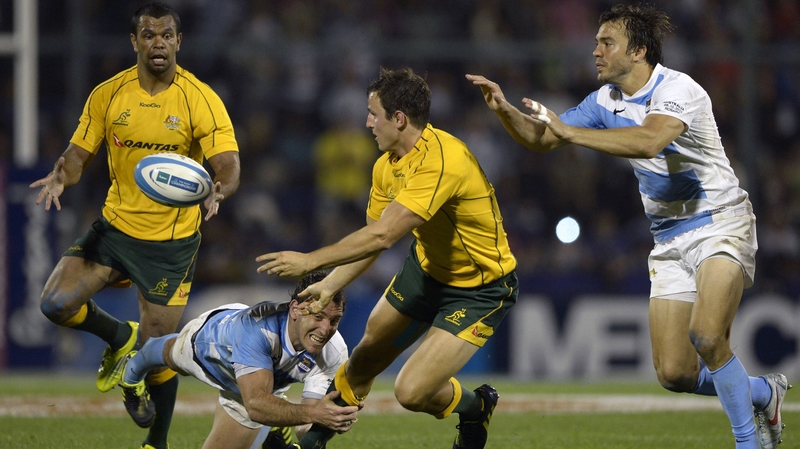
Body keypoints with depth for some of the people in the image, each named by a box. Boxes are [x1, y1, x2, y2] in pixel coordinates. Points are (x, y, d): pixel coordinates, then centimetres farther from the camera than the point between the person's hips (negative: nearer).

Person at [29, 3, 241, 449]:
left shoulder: (201, 100, -12)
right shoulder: (108, 95, -2)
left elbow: (230, 166, -19)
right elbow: (79, 155, 2)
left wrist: (219, 190, -42)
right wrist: (61, 176, -22)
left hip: (172, 239, -3)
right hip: (116, 225, 3)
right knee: (57, 303, -17)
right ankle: (120, 337, 14)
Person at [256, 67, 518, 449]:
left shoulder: (440, 160, -33)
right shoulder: (388, 165, -3)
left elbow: (381, 236, -35)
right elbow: (373, 238, 6)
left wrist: (310, 261, -28)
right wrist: (329, 285, -7)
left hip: (481, 289, -8)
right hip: (427, 269, 8)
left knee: (411, 392, -15)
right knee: (366, 357, 16)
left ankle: (475, 407, 16)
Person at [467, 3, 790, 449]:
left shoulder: (678, 90, -20)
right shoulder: (607, 101, 4)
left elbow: (649, 141, -40)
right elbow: (542, 138, 8)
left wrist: (570, 131, -39)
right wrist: (505, 109, -12)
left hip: (720, 225, -7)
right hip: (670, 240, 7)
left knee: (707, 336, -27)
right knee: (674, 373, -1)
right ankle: (763, 393, 25)